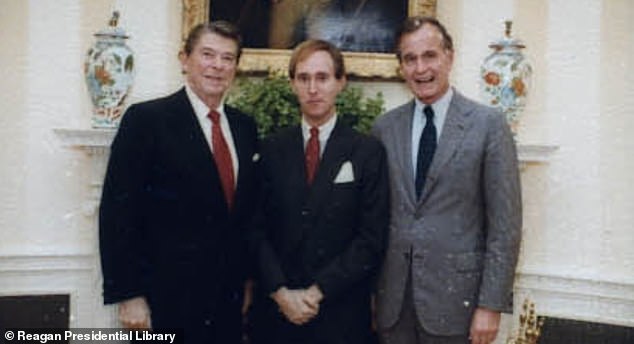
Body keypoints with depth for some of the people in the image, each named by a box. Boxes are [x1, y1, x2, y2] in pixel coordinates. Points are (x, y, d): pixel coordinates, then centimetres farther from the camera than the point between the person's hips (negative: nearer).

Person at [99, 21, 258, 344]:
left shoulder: (245, 126, 8)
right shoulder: (146, 119, -9)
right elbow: (118, 212, -11)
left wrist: (249, 279, 11)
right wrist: (127, 295, -14)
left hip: (229, 298, 5)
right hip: (167, 298, -5)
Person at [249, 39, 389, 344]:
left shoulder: (368, 152, -2)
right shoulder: (272, 150, 4)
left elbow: (372, 239, -6)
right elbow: (258, 230, 2)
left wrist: (317, 292, -10)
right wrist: (281, 293, -10)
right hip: (277, 309, 2)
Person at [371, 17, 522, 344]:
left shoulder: (488, 124, -5)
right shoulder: (384, 127, 5)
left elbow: (505, 224, -7)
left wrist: (491, 305, -10)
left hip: (454, 294, -3)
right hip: (392, 298, 3)